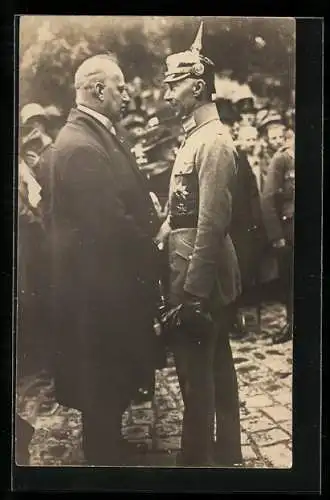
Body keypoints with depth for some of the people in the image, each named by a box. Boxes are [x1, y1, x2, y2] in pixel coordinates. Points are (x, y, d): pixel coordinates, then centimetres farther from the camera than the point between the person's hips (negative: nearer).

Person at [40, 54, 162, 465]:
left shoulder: (99, 135, 10)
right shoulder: (79, 145, -22)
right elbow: (110, 224, -25)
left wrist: (153, 225, -1)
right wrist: (152, 245, -11)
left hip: (113, 279, 10)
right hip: (100, 285, -10)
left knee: (116, 378, 23)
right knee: (105, 385, 7)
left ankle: (109, 446, 40)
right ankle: (105, 456, 25)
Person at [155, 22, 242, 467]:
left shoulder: (213, 141, -16)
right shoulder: (196, 136, 14)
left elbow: (211, 223, -22)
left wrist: (192, 291, -23)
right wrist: (160, 237, 11)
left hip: (200, 271, -10)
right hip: (192, 263, 10)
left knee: (196, 369, -1)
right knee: (216, 364, 17)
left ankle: (197, 456, 13)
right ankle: (225, 451, 31)